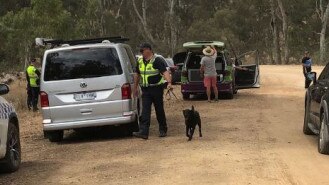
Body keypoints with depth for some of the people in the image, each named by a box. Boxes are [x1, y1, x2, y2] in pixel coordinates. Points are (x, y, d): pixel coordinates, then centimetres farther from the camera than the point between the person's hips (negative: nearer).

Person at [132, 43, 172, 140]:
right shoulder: (140, 61, 9)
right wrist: (135, 87, 23)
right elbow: (137, 74, 21)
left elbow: (165, 72, -22)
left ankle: (163, 130, 20)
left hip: (157, 88, -5)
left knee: (159, 110, 6)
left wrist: (169, 83, -37)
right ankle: (143, 132, -13)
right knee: (145, 111, -5)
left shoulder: (157, 60, -11)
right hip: (145, 90, 5)